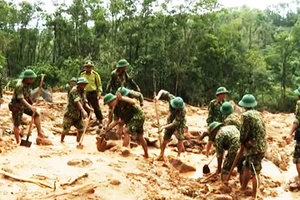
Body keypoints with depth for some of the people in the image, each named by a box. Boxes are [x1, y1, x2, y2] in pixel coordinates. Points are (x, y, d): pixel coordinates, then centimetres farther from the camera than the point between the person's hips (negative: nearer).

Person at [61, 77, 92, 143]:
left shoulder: (82, 91, 9)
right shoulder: (74, 90, -18)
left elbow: (84, 101, 6)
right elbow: (77, 101, -30)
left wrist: (88, 107, -16)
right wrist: (83, 111, -41)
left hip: (78, 114, 7)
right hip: (70, 113, -7)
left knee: (81, 129, 5)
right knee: (66, 129, -3)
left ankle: (78, 142, 20)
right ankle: (61, 142, 15)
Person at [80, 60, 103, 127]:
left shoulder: (95, 74, -3)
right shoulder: (82, 74, 7)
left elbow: (99, 84, 0)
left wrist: (99, 93, -7)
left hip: (93, 93, -4)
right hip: (85, 93, 4)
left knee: (96, 108, -2)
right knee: (86, 108, 10)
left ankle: (100, 121, 8)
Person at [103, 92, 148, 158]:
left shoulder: (122, 101, -18)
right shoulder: (115, 109, 5)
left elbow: (133, 102, -33)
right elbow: (116, 121, 7)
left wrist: (122, 98, -42)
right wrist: (109, 127, -8)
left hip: (138, 115, -10)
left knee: (126, 132, -17)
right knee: (140, 136, 19)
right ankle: (146, 154, 32)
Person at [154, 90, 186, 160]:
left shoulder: (182, 111, -37)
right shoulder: (172, 98, -27)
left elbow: (175, 123, -35)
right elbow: (162, 91, -16)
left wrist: (164, 127, -36)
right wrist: (158, 97, -36)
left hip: (180, 123, -4)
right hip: (170, 120, 4)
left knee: (180, 139, -4)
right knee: (166, 138, 3)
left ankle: (178, 155, 16)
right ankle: (161, 155, 11)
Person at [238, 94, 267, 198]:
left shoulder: (246, 115, -13)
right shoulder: (257, 114, 11)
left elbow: (244, 132, -11)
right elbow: (263, 130, 13)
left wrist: (242, 142, 10)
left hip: (254, 147, -9)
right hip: (261, 145, 9)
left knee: (254, 173, -1)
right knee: (247, 167, 22)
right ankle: (243, 189, 36)